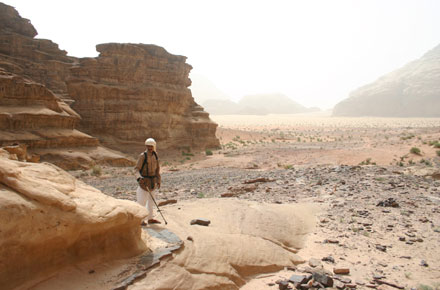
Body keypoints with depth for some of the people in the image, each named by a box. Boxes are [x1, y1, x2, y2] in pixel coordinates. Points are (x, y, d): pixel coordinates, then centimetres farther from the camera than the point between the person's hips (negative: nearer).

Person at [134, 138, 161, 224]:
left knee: (151, 200, 11)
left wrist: (158, 181, 11)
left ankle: (150, 219, 20)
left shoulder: (155, 155, 4)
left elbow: (157, 168, 12)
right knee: (142, 200, -7)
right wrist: (139, 178, -34)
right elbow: (136, 169, -17)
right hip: (144, 181, -7)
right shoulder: (142, 156, -15)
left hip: (152, 181, 7)